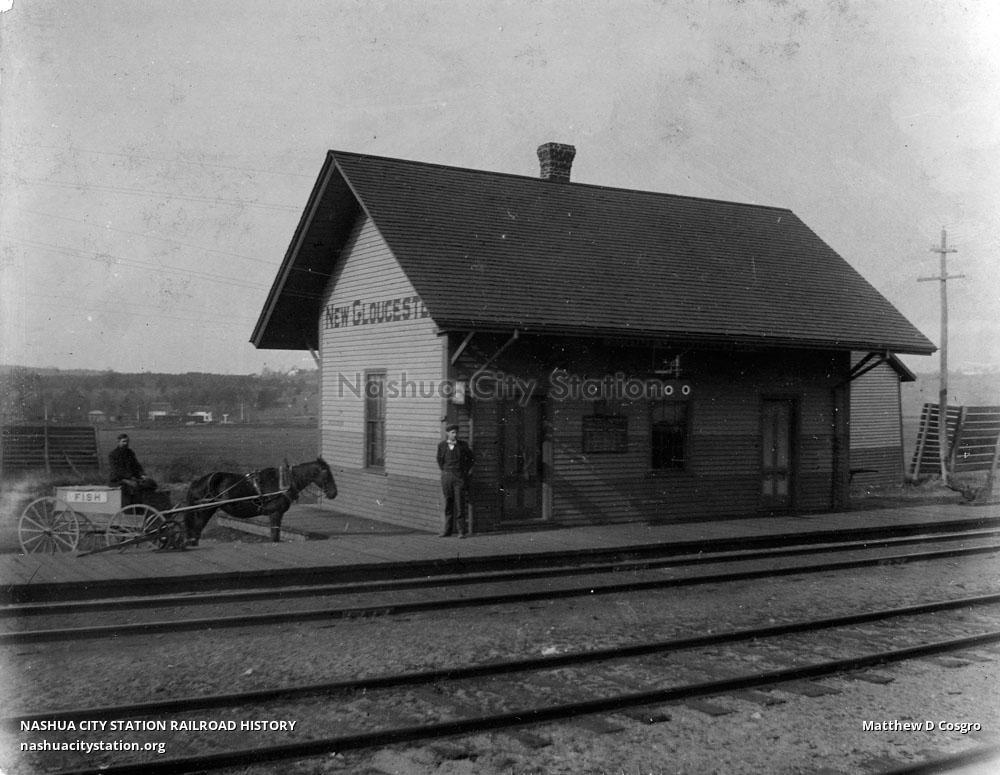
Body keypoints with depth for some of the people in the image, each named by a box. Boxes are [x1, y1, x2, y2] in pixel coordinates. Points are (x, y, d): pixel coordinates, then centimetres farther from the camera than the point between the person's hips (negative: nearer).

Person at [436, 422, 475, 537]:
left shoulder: (463, 445, -2)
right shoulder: (442, 445, 2)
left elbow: (472, 459, 11)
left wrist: (466, 471, 6)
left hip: (460, 477, -2)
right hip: (446, 476, 2)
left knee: (460, 503, -6)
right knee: (448, 504, 7)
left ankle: (461, 530, -3)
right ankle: (448, 529, 14)